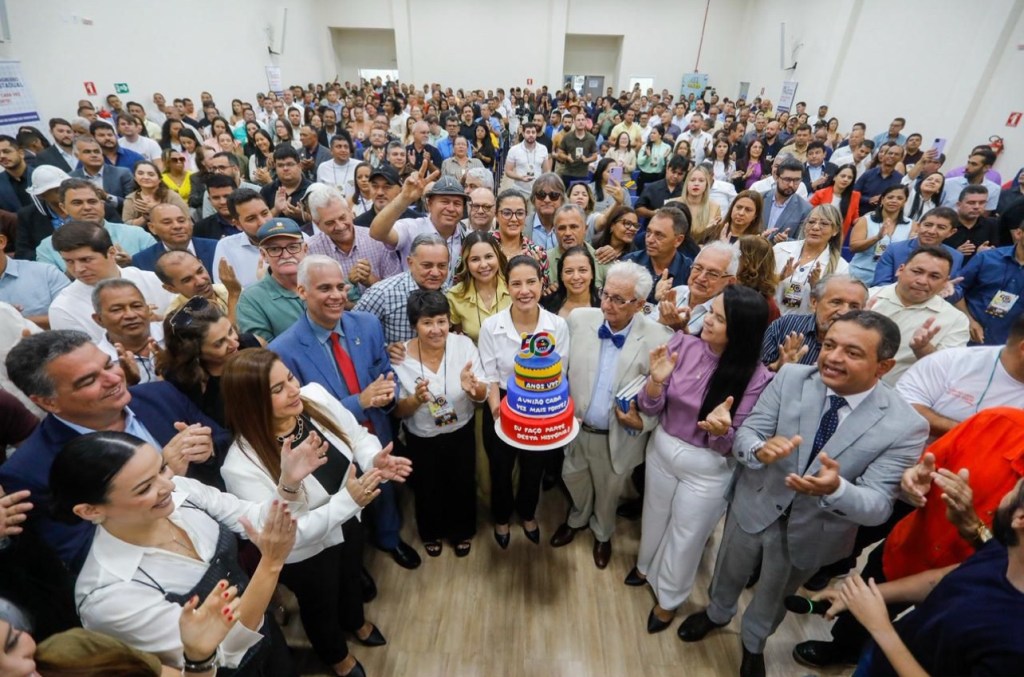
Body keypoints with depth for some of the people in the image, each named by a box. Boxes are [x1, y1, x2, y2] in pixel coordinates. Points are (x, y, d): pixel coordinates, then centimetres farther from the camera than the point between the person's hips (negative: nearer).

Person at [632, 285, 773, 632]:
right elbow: (651, 408, -10)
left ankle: (668, 597, 49)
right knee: (655, 517, 27)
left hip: (707, 467, -3)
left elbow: (731, 445, -16)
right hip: (661, 448, 3)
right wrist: (656, 380, -31)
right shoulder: (682, 344, -15)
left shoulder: (756, 376, -22)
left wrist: (721, 429, -38)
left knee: (686, 536, 19)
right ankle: (647, 566, 60)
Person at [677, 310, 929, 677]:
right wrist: (760, 449, -42)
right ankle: (717, 613, 63)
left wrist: (835, 489, -46)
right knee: (729, 573, 28)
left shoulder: (906, 426, -24)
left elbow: (878, 505, -24)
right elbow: (745, 433, -18)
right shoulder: (790, 378, -20)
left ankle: (754, 643, 62)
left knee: (774, 595, 29)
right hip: (754, 504, 1)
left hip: (812, 530, -1)